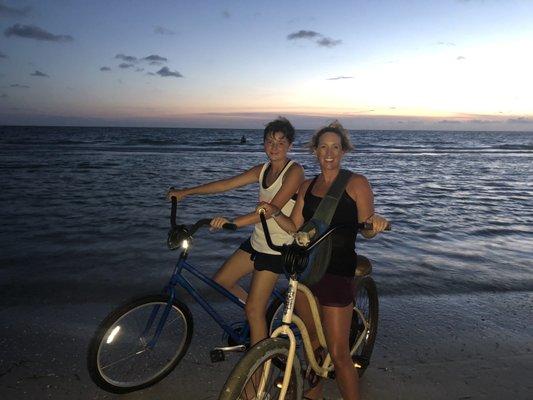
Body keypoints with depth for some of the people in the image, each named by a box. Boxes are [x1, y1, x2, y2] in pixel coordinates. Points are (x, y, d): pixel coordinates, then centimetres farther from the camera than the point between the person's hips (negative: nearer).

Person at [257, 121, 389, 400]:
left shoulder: (356, 183, -3)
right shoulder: (307, 186, 11)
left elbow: (366, 231, -5)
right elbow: (294, 227, 8)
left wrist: (375, 224, -26)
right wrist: (274, 213, -8)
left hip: (337, 271, -5)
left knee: (338, 353, -4)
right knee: (311, 337, 19)